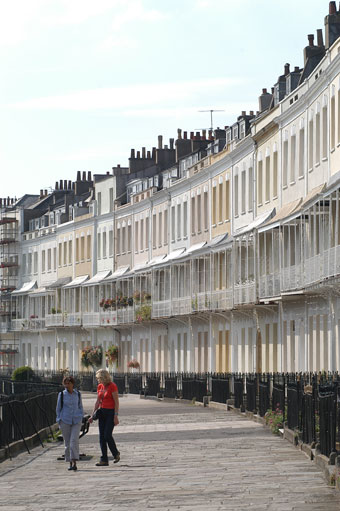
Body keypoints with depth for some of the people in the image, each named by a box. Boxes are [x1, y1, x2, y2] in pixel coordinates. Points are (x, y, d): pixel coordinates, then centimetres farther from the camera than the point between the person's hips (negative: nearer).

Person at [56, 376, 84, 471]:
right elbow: (58, 408, 7)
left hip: (76, 421, 0)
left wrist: (81, 418, 8)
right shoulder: (62, 394, 1)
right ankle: (70, 463, 12)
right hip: (65, 421, 0)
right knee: (67, 442, 2)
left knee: (74, 440, -14)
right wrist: (59, 421, 3)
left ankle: (75, 463, -18)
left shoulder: (77, 394, 5)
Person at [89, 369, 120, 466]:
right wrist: (93, 415, 10)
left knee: (107, 435, -13)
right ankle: (104, 460, 3)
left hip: (111, 412, -7)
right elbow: (98, 402, 14)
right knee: (102, 436, 1)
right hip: (102, 412, 7)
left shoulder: (112, 386, -13)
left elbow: (116, 402, -14)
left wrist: (116, 417, -19)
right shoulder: (100, 387, 9)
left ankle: (116, 453, 11)